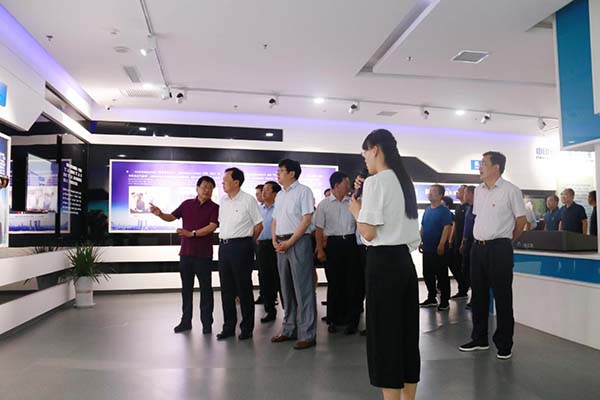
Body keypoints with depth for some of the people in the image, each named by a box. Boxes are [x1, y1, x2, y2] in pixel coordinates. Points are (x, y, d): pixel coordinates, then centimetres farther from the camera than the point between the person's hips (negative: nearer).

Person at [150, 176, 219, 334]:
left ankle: (207, 322, 12)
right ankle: (186, 321, 22)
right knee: (186, 288, 11)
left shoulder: (214, 208, -3)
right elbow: (172, 217, 13)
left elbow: (212, 226, -15)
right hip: (186, 252, 4)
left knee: (205, 288, 3)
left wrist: (192, 233, -21)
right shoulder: (187, 204, 8)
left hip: (204, 254, -4)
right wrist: (160, 214, -8)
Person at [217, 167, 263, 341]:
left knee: (244, 287, 0)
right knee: (226, 288, 10)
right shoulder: (223, 201, 11)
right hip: (224, 246, 6)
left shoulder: (248, 200, -7)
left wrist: (247, 241, 2)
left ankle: (247, 328, 12)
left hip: (241, 246, -6)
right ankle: (228, 327, 21)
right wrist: (225, 239, 12)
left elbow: (259, 225, -4)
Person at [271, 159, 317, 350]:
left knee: (302, 289, -5)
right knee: (287, 289, 12)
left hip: (298, 242, -7)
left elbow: (307, 219, -12)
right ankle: (289, 330, 21)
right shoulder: (279, 195, 18)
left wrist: (289, 242, -15)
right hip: (281, 244, 8)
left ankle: (307, 334, 1)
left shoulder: (303, 191, -5)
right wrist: (275, 241, 1)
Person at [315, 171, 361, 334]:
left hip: (350, 242, 2)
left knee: (352, 281, 2)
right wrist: (320, 249, -4)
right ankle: (334, 319, 19)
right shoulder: (324, 204, 1)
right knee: (334, 282, 6)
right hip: (333, 243, -2)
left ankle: (352, 320, 14)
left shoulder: (352, 202, 7)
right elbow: (319, 229, 1)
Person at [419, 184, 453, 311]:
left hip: (439, 249, -7)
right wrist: (421, 242, 12)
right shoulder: (427, 210, 13)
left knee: (442, 275, 0)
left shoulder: (444, 210, -9)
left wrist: (441, 244, -22)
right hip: (427, 248, 7)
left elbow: (447, 228, -16)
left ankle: (445, 301, 9)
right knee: (427, 274, 13)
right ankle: (431, 298, 25)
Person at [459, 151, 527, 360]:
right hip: (478, 247, 7)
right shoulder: (478, 190, 11)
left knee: (502, 297, 1)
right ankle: (479, 339, 25)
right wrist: (481, 238, 16)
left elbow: (521, 219, -3)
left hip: (499, 249, -6)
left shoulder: (510, 190, -8)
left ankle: (504, 345, 13)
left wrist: (507, 239, 6)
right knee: (478, 295, 13)